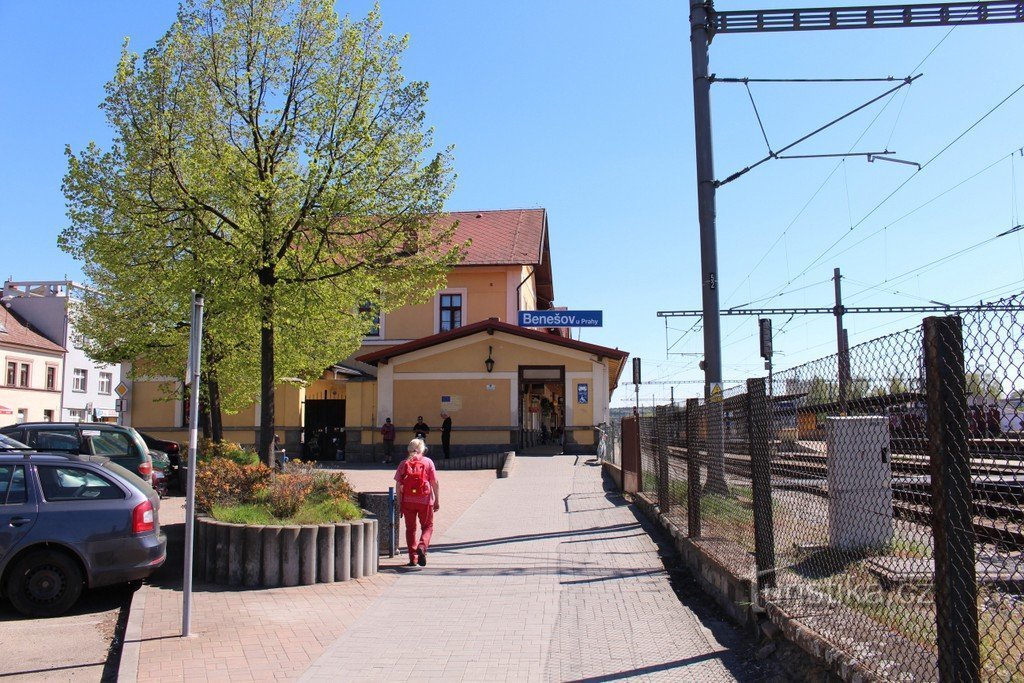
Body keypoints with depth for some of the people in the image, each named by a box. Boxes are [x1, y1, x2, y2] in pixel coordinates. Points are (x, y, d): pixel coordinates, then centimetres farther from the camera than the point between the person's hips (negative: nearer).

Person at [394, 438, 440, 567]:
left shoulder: (403, 463, 4)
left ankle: (413, 558, 12)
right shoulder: (428, 462, 0)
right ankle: (422, 546, -12)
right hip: (425, 500, -1)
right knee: (427, 526, 14)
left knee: (410, 529, 13)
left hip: (407, 501, 2)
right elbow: (435, 483, -3)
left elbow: (398, 485, 1)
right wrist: (437, 501, 2)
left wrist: (399, 502, 7)